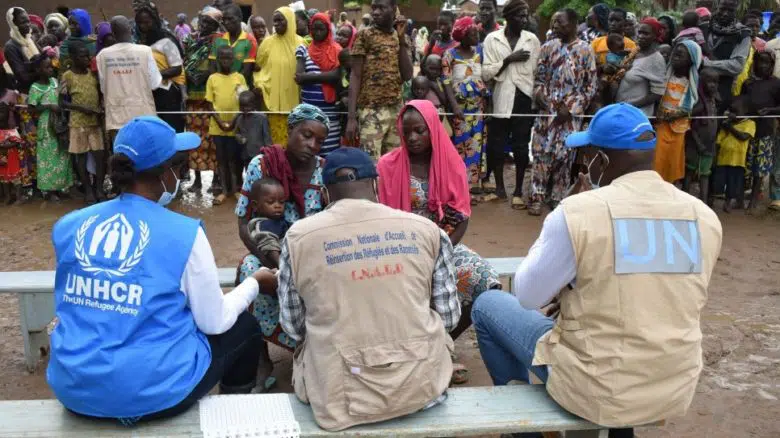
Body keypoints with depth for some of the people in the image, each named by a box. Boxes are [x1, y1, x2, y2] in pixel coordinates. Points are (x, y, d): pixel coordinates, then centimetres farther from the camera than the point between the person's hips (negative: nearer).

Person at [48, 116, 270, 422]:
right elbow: (214, 322, -7)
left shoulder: (68, 226, 0)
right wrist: (255, 283, 11)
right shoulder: (184, 233, -15)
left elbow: (75, 308, 14)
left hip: (74, 389, 6)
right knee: (244, 327, 19)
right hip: (153, 391, -5)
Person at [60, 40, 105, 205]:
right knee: (81, 156, 4)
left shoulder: (93, 73, 5)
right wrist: (81, 108, -18)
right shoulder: (67, 76, -6)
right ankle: (88, 191, 12)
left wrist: (101, 108, -5)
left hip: (95, 122, 3)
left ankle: (99, 189, 11)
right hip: (78, 123, -3)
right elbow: (62, 102, -5)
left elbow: (100, 93, 15)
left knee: (100, 155, 0)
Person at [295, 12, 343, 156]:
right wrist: (325, 76, -7)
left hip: (330, 109, 0)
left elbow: (336, 76, -7)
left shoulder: (336, 50, 6)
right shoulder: (303, 49, 7)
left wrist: (309, 76, -7)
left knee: (330, 149, -3)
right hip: (309, 107, 1)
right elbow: (299, 77, -4)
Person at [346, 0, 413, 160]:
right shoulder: (364, 35, -1)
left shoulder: (402, 38, 12)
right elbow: (355, 76, -5)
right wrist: (351, 116, -13)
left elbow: (407, 76, 1)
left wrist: (401, 38, -6)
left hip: (396, 110, 5)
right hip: (371, 110, -4)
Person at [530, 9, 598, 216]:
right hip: (547, 110, 2)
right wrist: (538, 92, -9)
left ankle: (557, 198, 16)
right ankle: (537, 197, 8)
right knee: (541, 153, 0)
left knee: (563, 156, 3)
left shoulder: (585, 50, -2)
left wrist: (572, 107, -9)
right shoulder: (548, 47, 5)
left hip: (571, 113, -2)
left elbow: (592, 85, -2)